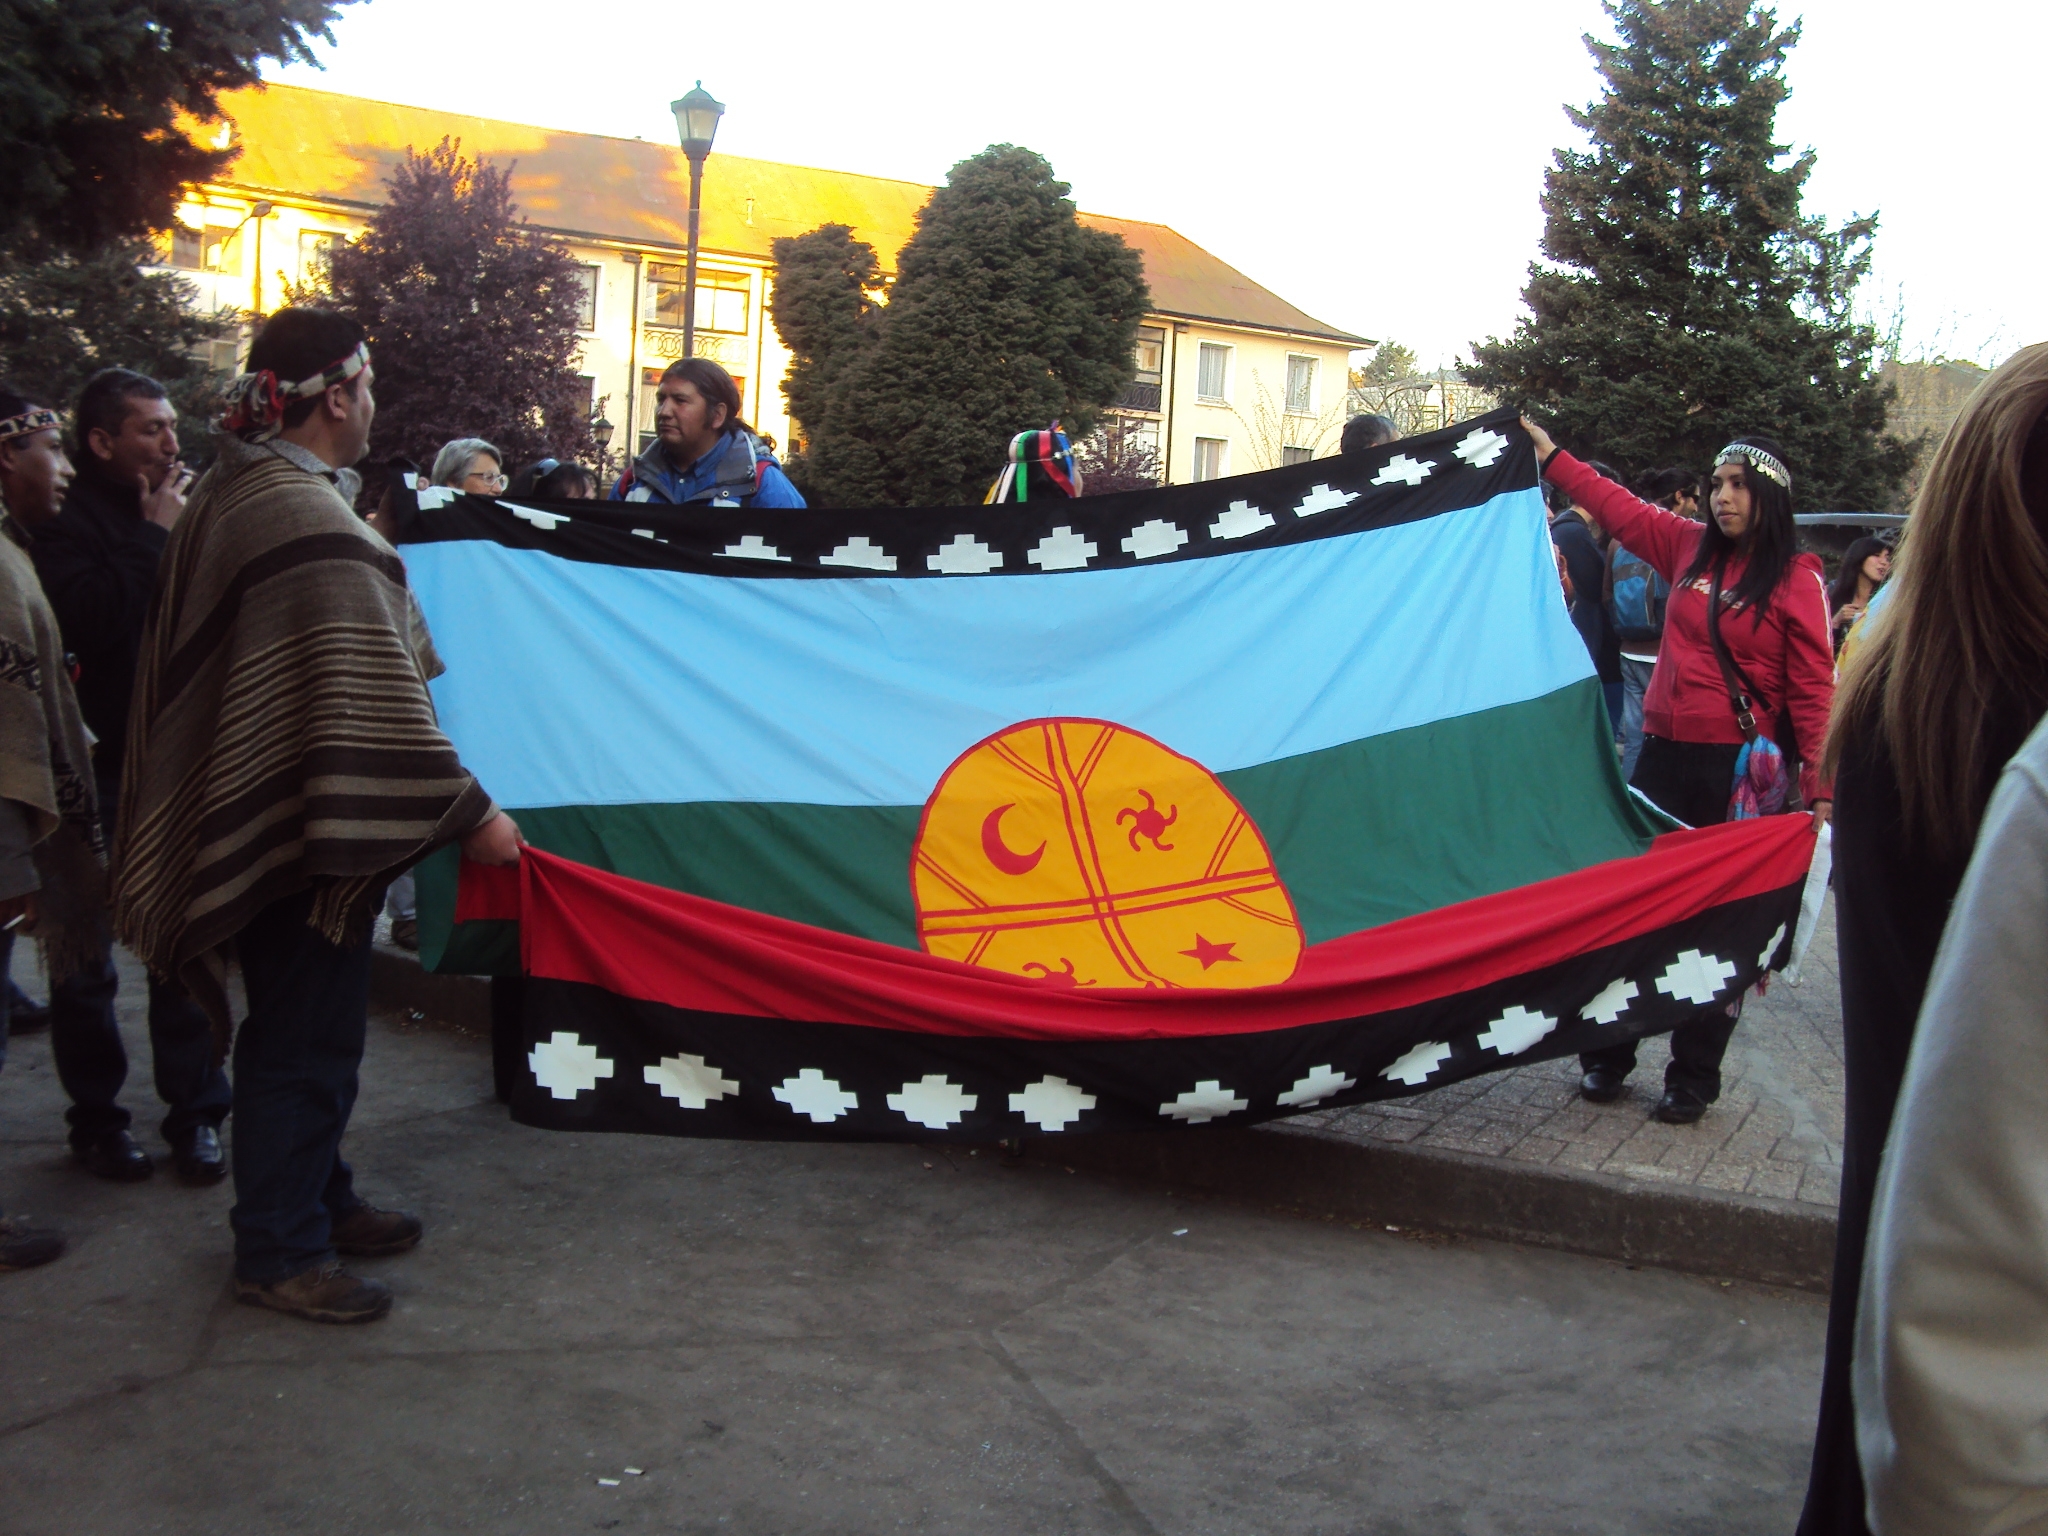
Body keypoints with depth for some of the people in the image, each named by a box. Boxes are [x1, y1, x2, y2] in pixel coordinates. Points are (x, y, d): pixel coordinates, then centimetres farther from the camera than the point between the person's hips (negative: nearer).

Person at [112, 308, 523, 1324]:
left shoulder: (234, 493, 11)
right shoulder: (310, 521, -22)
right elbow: (365, 696, -25)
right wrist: (467, 810, -20)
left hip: (261, 811, 10)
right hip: (311, 822, -10)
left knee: (307, 1026, 20)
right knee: (305, 1039, 2)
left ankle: (315, 1198, 35)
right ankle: (279, 1252, 14)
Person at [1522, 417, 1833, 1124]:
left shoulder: (1797, 579, -6)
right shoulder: (1690, 548, 8)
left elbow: (1814, 689, -10)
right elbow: (1619, 508, 21)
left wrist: (1820, 787, -17)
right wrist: (1550, 453, 25)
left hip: (1742, 772, -4)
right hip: (1666, 754, 5)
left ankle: (1693, 1077, 15)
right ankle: (1608, 1055, 20)